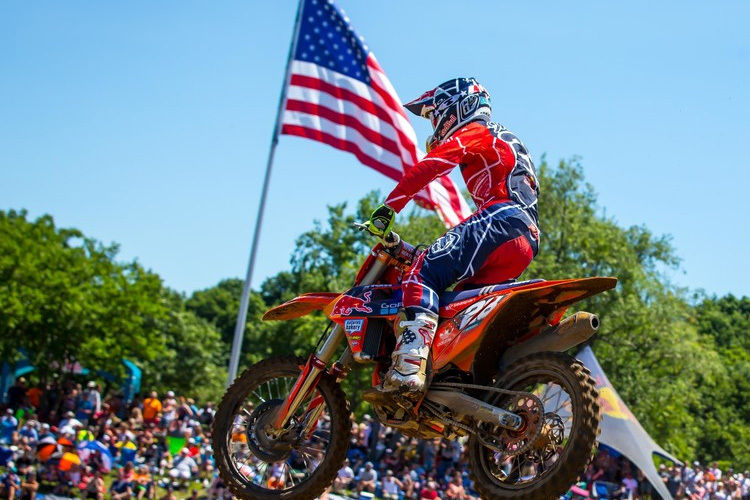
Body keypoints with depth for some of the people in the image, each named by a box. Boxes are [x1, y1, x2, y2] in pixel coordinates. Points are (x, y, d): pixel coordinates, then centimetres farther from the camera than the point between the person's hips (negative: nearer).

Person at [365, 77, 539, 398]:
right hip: (527, 241, 9)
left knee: (423, 273, -20)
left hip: (501, 218, -9)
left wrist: (387, 209, -13)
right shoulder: (504, 141, 38)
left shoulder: (473, 133, 10)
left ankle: (409, 368, -39)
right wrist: (447, 246, 41)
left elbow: (427, 167, -8)